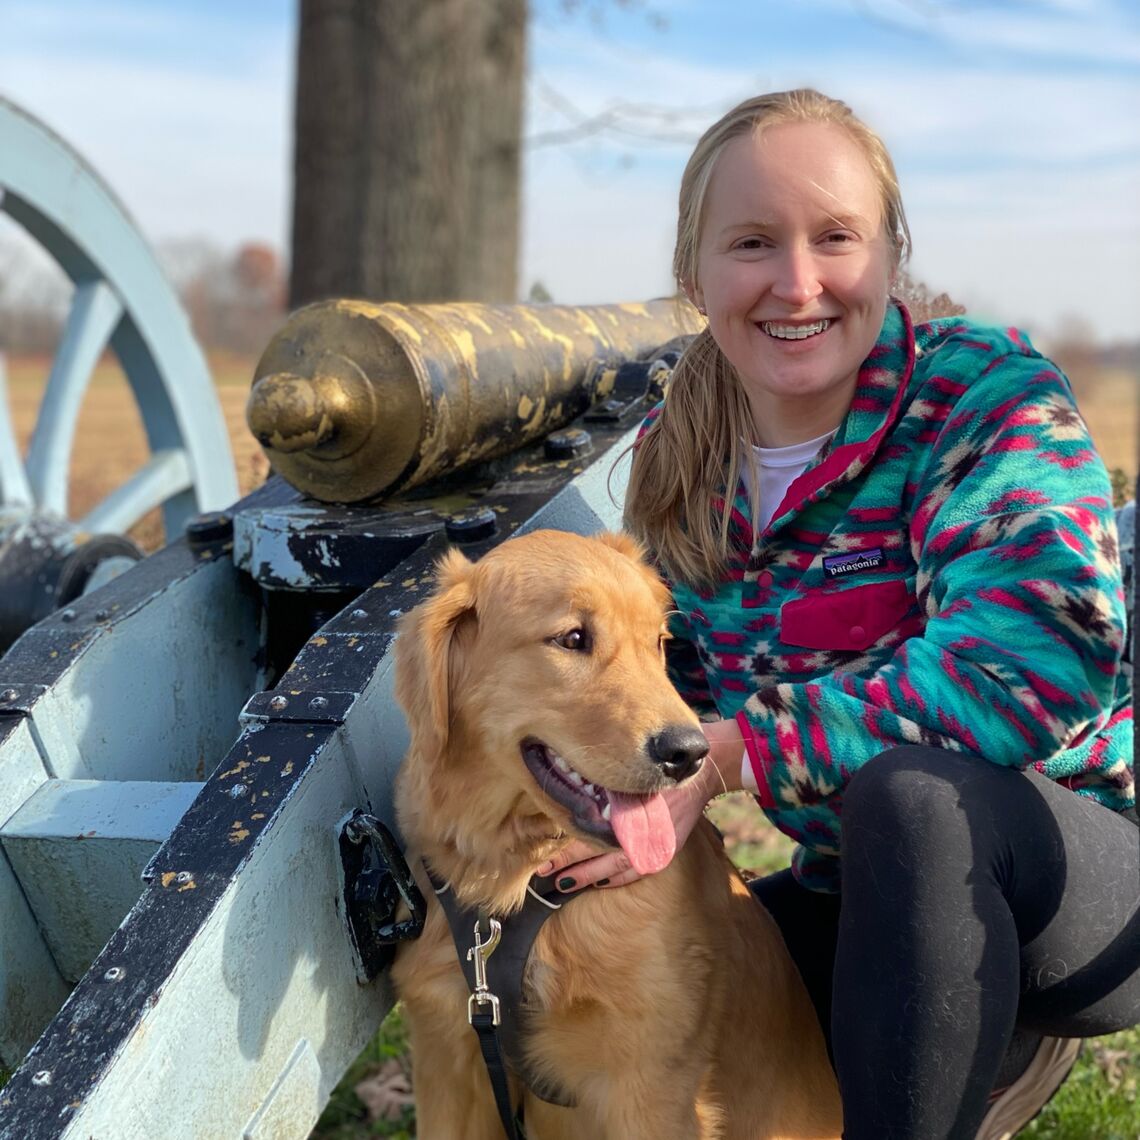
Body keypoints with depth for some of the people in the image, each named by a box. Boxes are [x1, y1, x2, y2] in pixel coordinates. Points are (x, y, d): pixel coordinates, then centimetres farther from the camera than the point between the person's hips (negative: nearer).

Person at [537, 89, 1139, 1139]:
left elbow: (1034, 667, -30)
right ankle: (995, 1052, 15)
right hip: (866, 904, 7)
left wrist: (723, 756, -31)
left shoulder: (988, 394, -16)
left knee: (912, 787, -36)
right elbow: (670, 682, 11)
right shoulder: (679, 461, 1)